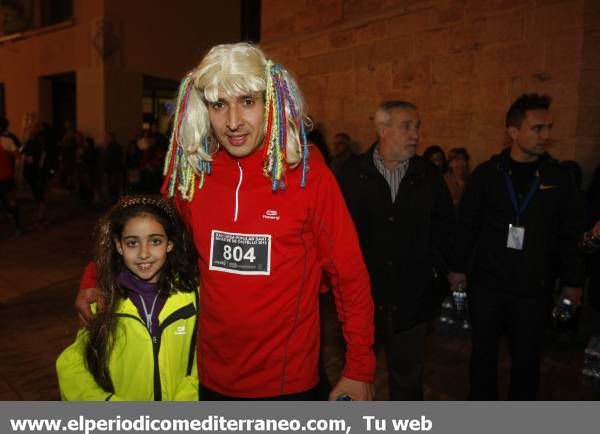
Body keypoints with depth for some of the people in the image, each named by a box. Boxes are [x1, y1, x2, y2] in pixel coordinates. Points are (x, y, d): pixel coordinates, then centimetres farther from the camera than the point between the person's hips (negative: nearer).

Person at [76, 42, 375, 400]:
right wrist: (95, 278, -2)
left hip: (289, 381, -2)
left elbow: (350, 275, -10)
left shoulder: (307, 174, -14)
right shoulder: (191, 173, -6)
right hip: (213, 378, 3)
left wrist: (360, 368, -7)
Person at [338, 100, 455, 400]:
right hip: (361, 293, -1)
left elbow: (445, 223, 11)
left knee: (408, 375, 16)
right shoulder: (351, 174, -7)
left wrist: (436, 268, 5)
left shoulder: (429, 175, 2)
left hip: (412, 296, 2)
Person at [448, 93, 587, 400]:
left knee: (526, 357, 11)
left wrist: (572, 281, 5)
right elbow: (466, 225, 0)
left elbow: (571, 235, 4)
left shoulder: (559, 178, 0)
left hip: (533, 288, 0)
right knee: (483, 351, 14)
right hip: (486, 282, 0)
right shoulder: (486, 174, -4)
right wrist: (458, 267, 0)